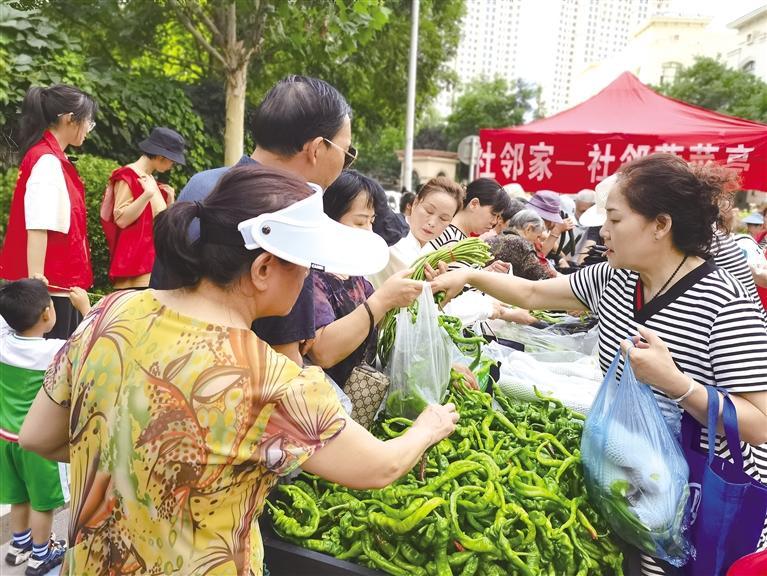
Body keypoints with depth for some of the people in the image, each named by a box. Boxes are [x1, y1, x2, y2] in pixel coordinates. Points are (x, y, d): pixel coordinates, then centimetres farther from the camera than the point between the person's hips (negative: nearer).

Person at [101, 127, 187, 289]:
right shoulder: (127, 177, -5)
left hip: (154, 258, 8)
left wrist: (170, 201, 7)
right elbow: (121, 220, -16)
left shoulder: (152, 181, 18)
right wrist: (147, 194, -23)